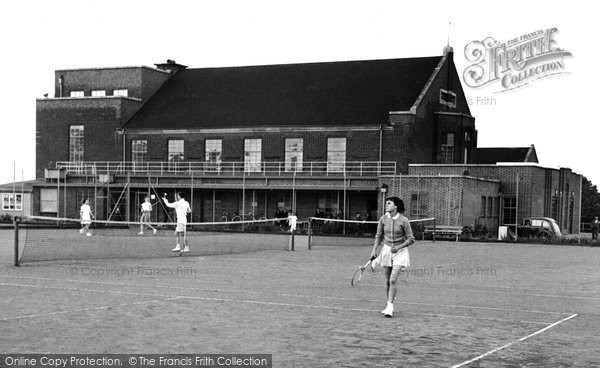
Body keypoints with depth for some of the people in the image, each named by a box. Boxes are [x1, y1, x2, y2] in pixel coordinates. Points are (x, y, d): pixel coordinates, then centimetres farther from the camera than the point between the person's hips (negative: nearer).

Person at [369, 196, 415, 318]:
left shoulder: (403, 221, -11)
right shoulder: (383, 219, -1)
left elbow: (410, 239, -6)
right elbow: (378, 236, 8)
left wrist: (398, 247, -17)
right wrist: (374, 250, -3)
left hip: (400, 252, -4)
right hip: (386, 250, 4)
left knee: (393, 280, -14)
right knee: (387, 281, 6)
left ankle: (390, 307, -10)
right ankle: (389, 306, 22)